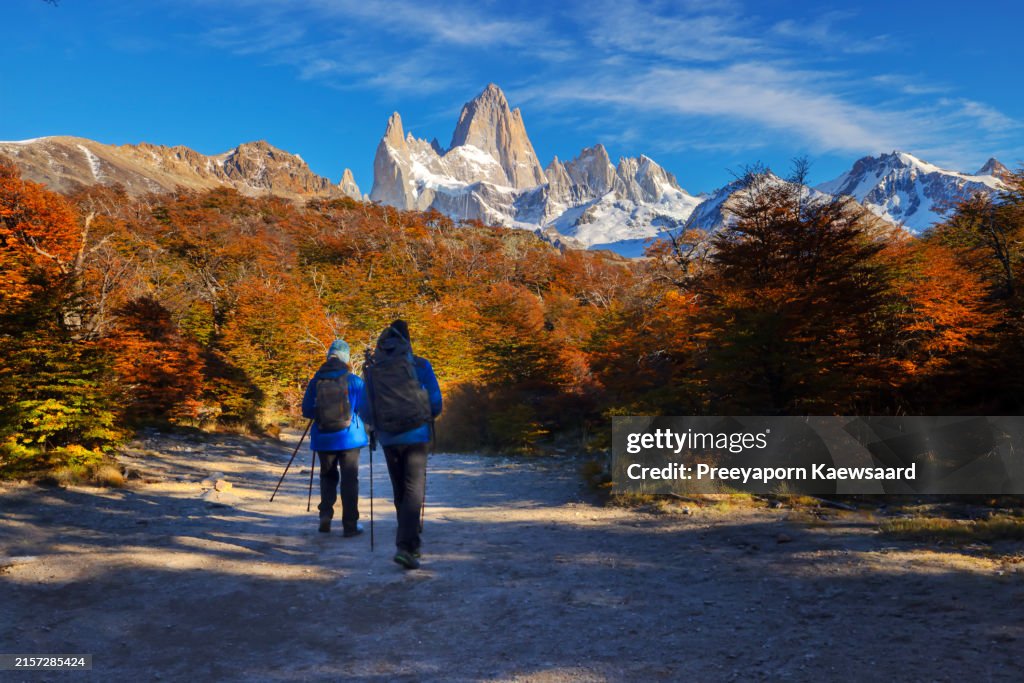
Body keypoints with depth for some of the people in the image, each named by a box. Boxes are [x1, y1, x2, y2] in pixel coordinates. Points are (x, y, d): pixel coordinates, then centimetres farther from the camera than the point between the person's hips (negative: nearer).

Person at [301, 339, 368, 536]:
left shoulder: (315, 381, -2)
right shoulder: (354, 381, -8)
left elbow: (306, 411, 3)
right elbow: (365, 409, -3)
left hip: (324, 439, 2)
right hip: (349, 437, -2)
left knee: (328, 476, 20)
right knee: (349, 480, 5)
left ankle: (325, 514, 4)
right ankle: (350, 525, 8)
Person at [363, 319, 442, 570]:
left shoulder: (372, 369, 2)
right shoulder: (419, 365, -5)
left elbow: (367, 409, 4)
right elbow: (436, 403, -4)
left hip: (388, 438, 3)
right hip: (415, 435, -3)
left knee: (399, 491, 16)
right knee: (414, 490, -2)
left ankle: (411, 542, 26)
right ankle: (405, 546, -15)